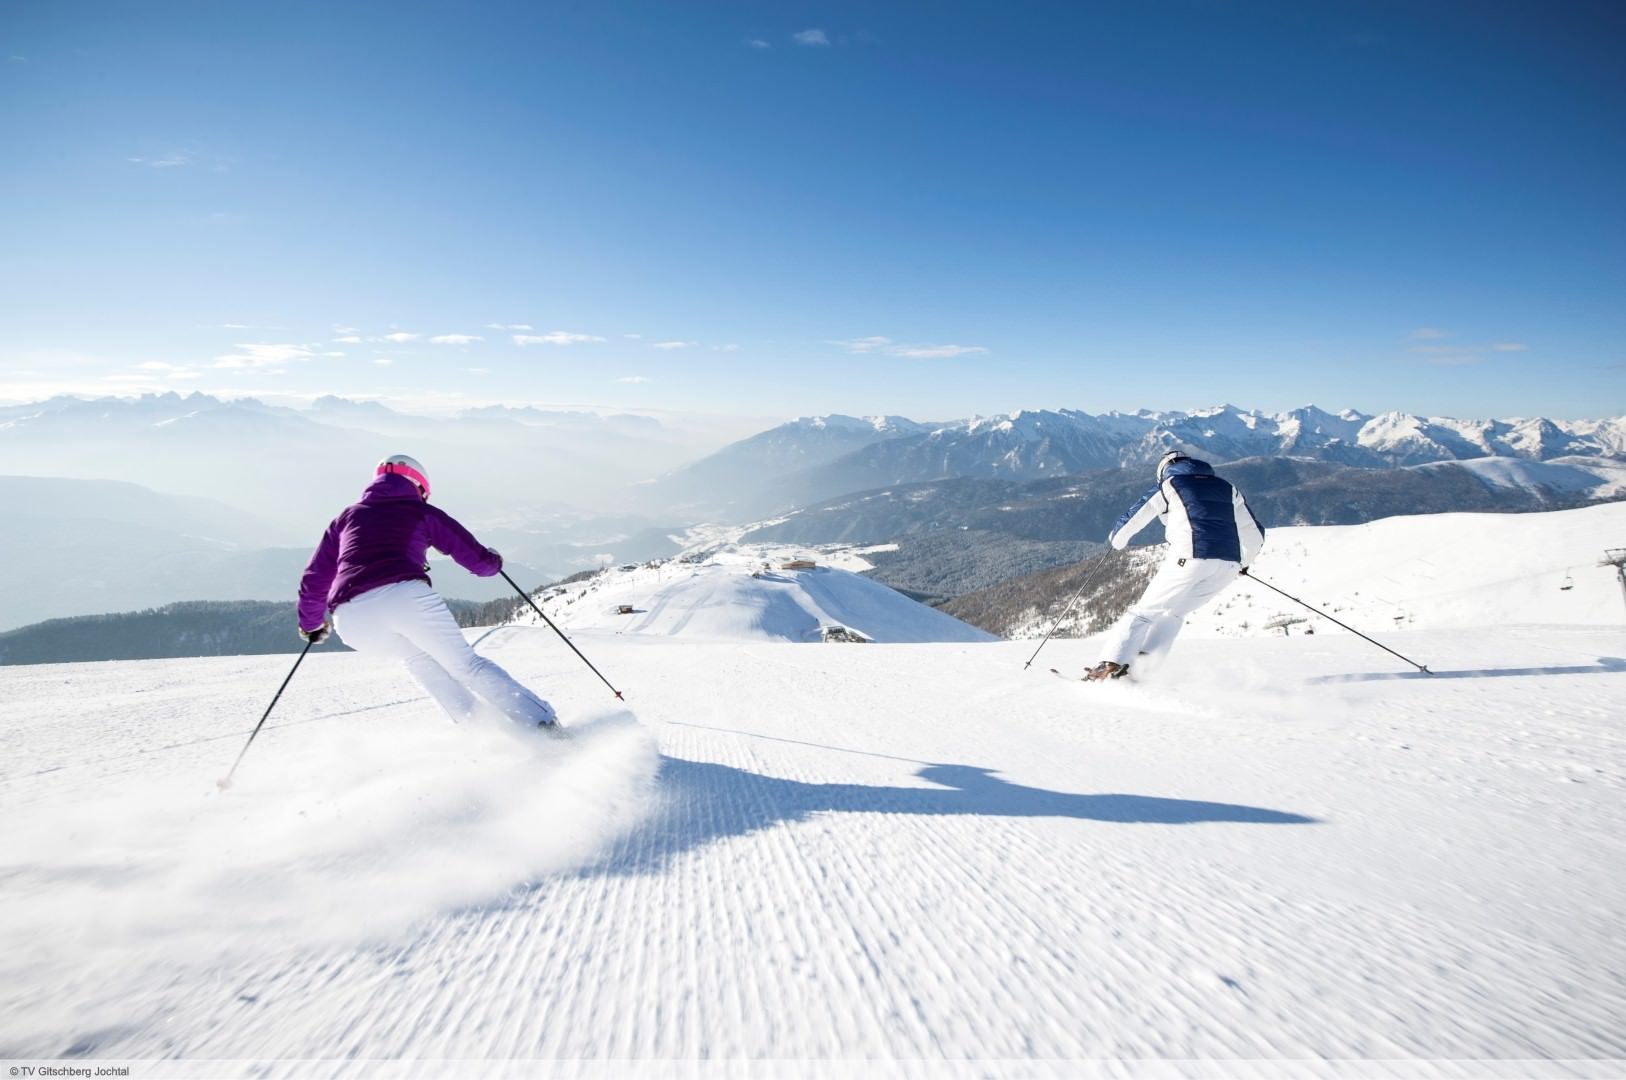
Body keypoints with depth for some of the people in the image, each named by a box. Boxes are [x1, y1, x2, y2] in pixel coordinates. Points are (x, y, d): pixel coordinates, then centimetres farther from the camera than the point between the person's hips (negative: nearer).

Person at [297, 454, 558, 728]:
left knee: (418, 656, 29)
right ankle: (542, 721, 4)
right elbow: (477, 559, 22)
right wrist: (493, 561, 46)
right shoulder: (421, 512, 22)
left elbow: (314, 580, 31)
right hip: (406, 596, -3)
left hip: (351, 618, 3)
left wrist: (310, 622, 48)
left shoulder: (346, 518, 30)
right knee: (466, 664, 10)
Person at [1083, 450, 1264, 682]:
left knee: (1146, 610, 6)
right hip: (1229, 564, 4)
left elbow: (1132, 519, 11)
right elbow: (1256, 534, 25)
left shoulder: (1169, 485, 14)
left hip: (1189, 557, -4)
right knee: (1175, 612, 21)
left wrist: (1117, 540, 32)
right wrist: (1243, 562, 43)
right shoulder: (1228, 489, 26)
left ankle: (1111, 663, -5)